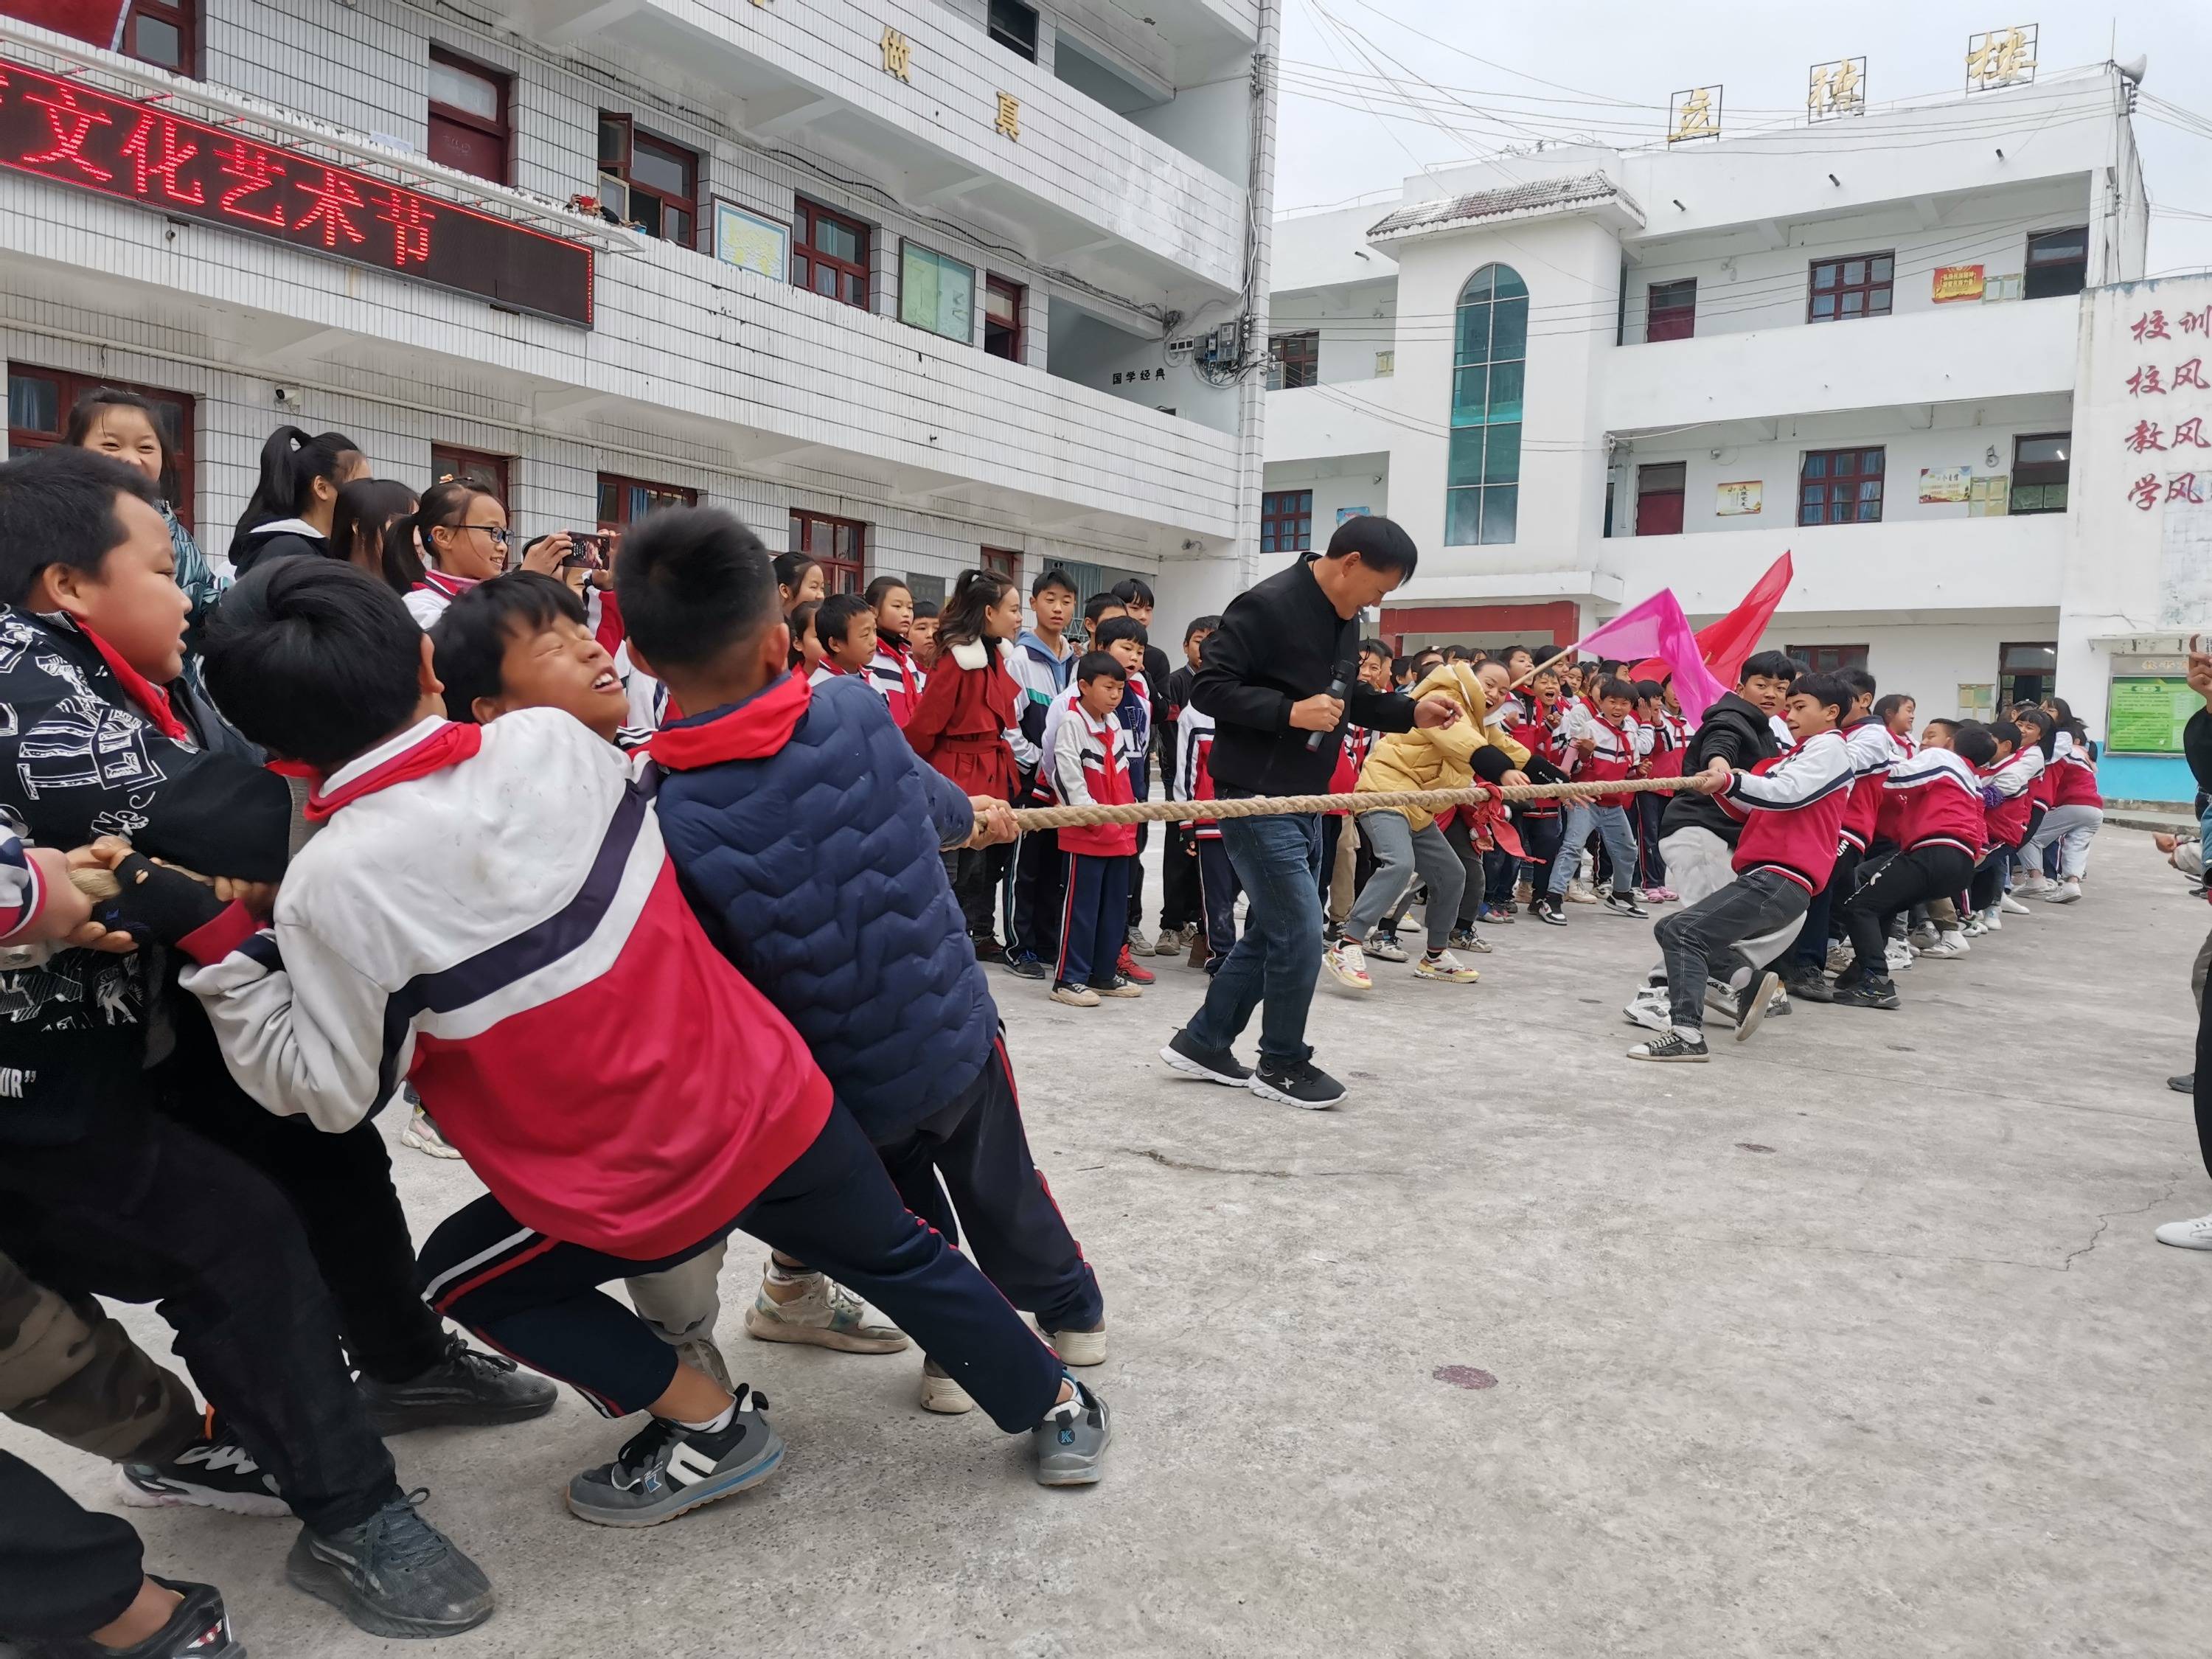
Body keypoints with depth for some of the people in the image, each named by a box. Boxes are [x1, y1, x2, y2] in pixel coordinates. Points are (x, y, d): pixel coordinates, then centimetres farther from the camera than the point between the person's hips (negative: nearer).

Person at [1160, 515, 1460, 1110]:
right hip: (1258, 803, -10)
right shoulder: (1265, 606, -18)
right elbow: (1207, 687, -20)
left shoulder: (1344, 619, 10)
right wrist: (1290, 712, -27)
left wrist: (1411, 713, 8)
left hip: (1304, 803, 10)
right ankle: (1283, 1064, 15)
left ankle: (1201, 1043, 27)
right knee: (1299, 936, -4)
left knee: (1272, 933, 15)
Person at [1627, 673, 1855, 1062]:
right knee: (1676, 931, 14)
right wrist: (1721, 782, 1)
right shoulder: (1799, 754, 28)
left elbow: (1785, 792, -19)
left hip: (1779, 880, -10)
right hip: (1765, 874, 10)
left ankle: (1686, 1034, -28)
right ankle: (1751, 979, 8)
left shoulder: (1829, 748, 0)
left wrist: (1728, 780, -31)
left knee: (1682, 931, -22)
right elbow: (1746, 808, 21)